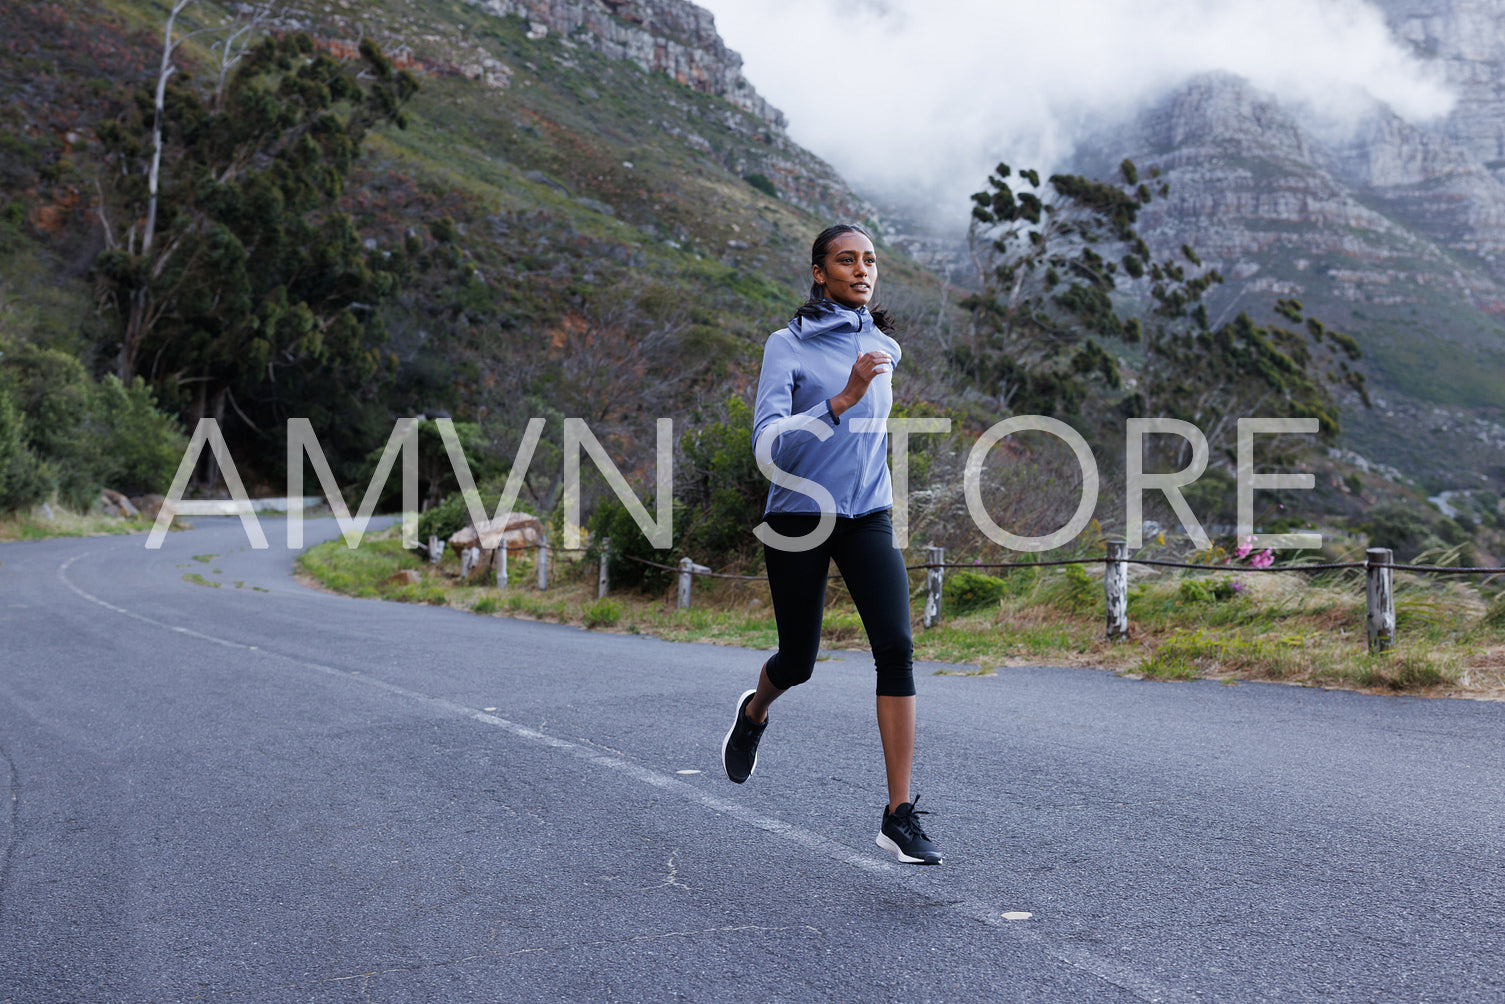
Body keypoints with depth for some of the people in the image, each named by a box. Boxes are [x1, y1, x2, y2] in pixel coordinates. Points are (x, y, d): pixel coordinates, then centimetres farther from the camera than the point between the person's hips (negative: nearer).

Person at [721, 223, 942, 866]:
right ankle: (754, 714, 48)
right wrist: (842, 401, -30)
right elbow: (769, 445, -21)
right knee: (798, 662, 9)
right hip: (798, 519, -3)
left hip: (867, 519, 3)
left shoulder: (884, 347, 7)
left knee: (896, 648, -16)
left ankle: (900, 815, -14)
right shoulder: (787, 346, -9)